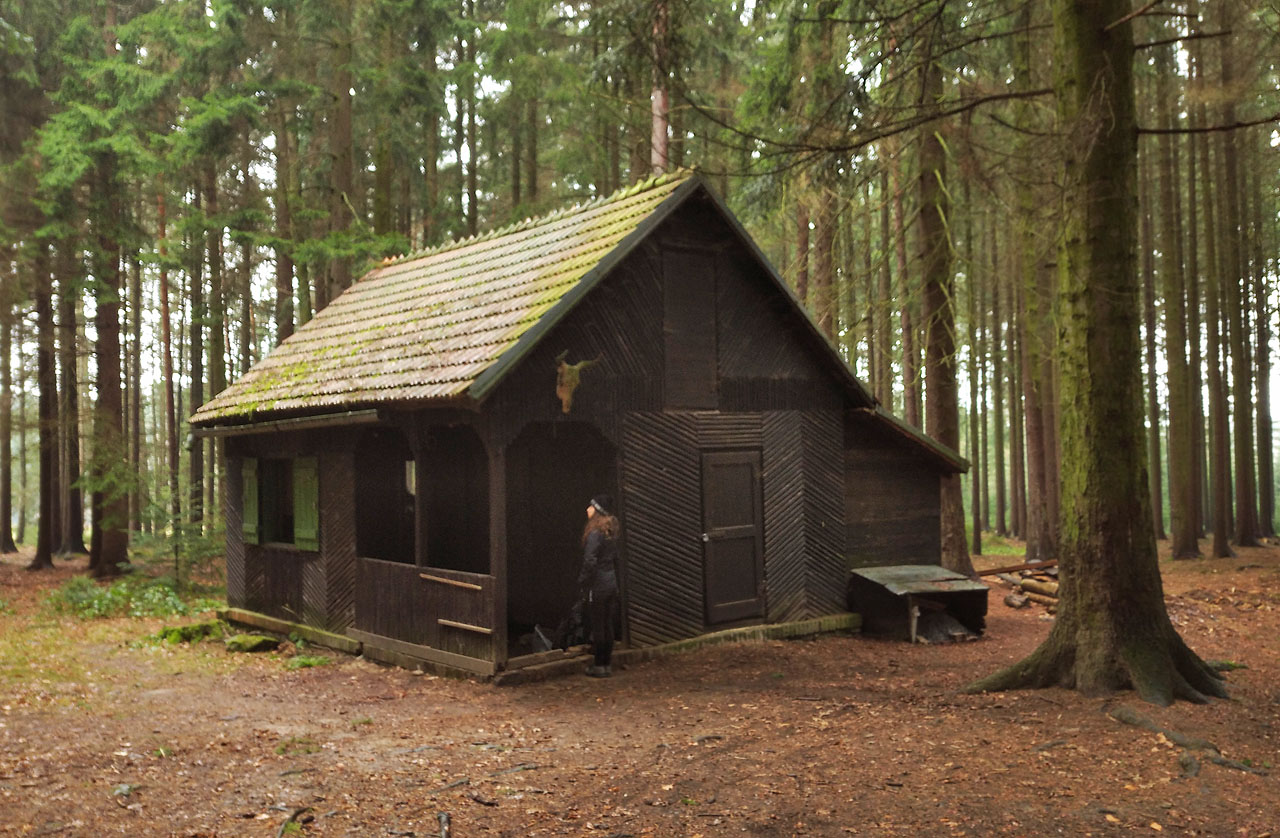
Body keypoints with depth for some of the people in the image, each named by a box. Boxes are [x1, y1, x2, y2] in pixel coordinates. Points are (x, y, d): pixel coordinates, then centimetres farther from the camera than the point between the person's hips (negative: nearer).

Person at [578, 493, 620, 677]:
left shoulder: (595, 534, -18)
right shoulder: (611, 532, 9)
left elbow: (589, 563, -22)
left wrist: (582, 585, -14)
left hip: (597, 585, -8)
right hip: (611, 583, 8)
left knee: (597, 626, 1)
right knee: (607, 624, 13)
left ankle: (600, 666, 7)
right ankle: (607, 663, 20)